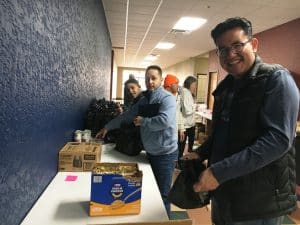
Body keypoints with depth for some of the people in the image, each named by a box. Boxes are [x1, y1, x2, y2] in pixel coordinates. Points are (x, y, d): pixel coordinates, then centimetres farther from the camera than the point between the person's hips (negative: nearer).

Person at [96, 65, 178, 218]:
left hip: (165, 154, -7)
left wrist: (142, 121, -16)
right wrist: (107, 127, 18)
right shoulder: (144, 100, 8)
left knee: (162, 194, 5)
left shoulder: (167, 98, -15)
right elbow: (126, 116, 15)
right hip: (150, 152, 7)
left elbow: (164, 121, -30)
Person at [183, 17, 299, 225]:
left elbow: (277, 139, -25)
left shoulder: (276, 79, -13)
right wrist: (200, 153, 1)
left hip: (260, 202, -6)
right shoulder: (226, 86, 8)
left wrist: (219, 172, -28)